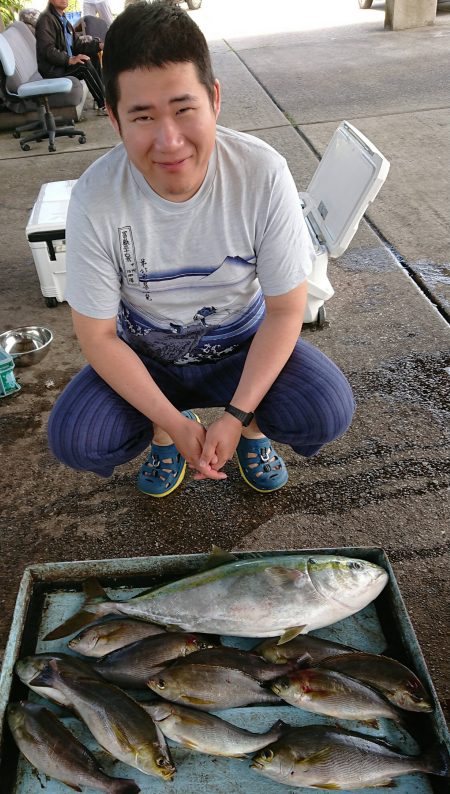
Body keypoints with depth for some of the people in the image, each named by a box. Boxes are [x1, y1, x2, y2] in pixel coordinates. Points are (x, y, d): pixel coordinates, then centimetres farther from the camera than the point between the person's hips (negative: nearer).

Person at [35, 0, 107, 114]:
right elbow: (47, 50, -21)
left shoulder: (64, 20, 16)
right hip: (51, 70, -9)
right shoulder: (46, 19, -11)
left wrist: (99, 45, -1)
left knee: (93, 57, 1)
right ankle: (103, 105, -21)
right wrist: (70, 60, -31)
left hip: (66, 64, 9)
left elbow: (78, 44, 14)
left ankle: (100, 98, -7)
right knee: (85, 65, -26)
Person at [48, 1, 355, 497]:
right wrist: (174, 423, -21)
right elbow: (98, 336, -15)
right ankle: (162, 429, 13)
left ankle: (254, 427, 12)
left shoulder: (263, 173, -24)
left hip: (243, 344, 0)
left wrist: (237, 417, -23)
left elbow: (286, 309, -16)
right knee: (72, 439, -22)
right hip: (145, 357, 1)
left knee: (328, 411, -24)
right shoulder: (94, 199, -23)